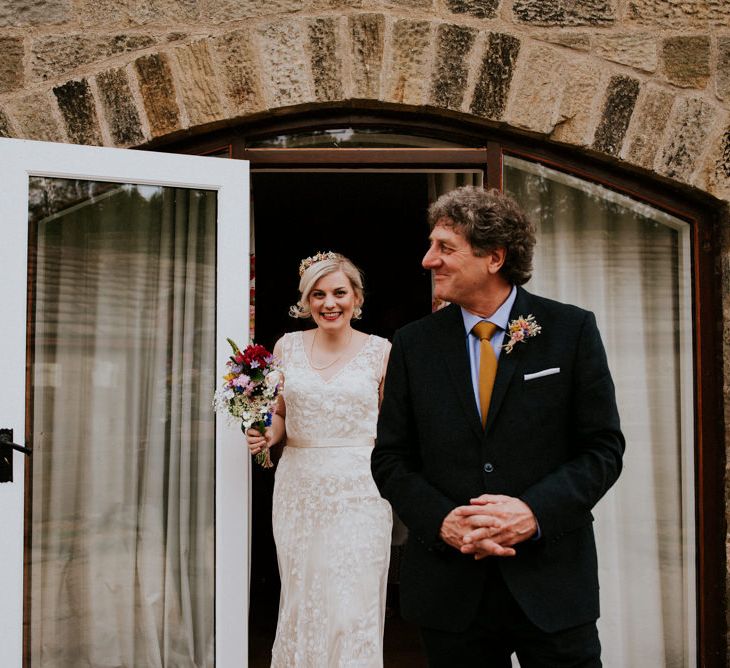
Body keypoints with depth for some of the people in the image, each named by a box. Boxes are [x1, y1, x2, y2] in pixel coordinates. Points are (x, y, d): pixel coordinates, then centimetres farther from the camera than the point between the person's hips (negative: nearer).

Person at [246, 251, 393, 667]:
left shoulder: (381, 351, -1)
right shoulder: (287, 347, 6)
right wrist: (267, 436, -5)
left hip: (359, 492, -2)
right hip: (299, 488, 3)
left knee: (351, 605, -1)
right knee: (301, 602, 10)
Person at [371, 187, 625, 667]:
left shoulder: (572, 330, -3)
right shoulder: (414, 343, 3)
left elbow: (604, 448, -2)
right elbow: (391, 458, 4)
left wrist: (535, 511, -17)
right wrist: (442, 520, -13)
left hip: (552, 588, -1)